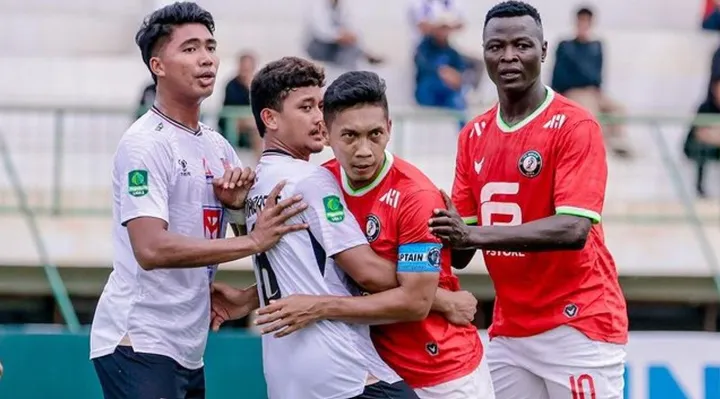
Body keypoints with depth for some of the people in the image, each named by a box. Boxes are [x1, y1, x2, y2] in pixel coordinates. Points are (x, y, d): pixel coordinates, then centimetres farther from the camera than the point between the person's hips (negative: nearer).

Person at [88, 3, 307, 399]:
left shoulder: (217, 145, 15)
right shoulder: (145, 143, -11)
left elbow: (268, 223, 21)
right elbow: (151, 249, -23)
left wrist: (236, 201, -2)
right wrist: (251, 242, -23)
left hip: (188, 348, 9)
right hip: (139, 346, -9)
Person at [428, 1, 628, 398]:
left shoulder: (575, 126, -10)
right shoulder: (474, 135, 10)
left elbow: (574, 230, -22)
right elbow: (460, 252, 11)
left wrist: (476, 234, -29)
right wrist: (451, 236, -13)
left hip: (576, 325, -6)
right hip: (508, 331, 6)